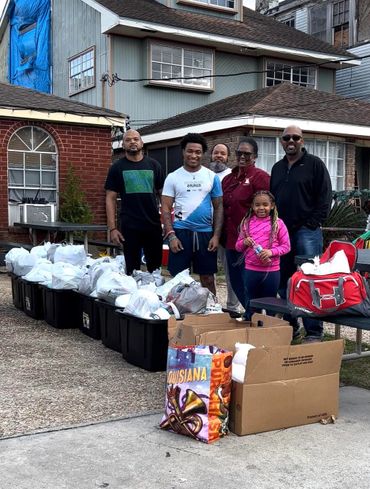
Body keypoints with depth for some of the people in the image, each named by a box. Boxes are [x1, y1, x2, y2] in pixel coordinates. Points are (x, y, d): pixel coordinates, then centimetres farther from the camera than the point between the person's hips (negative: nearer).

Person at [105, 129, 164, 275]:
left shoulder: (153, 165, 7)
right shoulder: (117, 167, 3)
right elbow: (110, 198, 1)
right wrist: (112, 228, -7)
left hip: (154, 225, 2)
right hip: (129, 227, -1)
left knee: (156, 269, 9)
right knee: (132, 270, 5)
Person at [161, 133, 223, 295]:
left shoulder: (212, 177, 4)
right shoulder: (173, 177, 1)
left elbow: (218, 207, 6)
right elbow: (166, 208, 0)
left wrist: (216, 235, -3)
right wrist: (171, 235, -9)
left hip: (206, 233, 1)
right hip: (181, 232, -1)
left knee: (208, 278, 8)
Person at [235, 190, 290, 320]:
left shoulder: (278, 224, -2)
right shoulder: (247, 223, 5)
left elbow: (286, 246, -2)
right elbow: (238, 246, 9)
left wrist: (271, 252, -18)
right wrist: (244, 242, -13)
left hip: (272, 270, -2)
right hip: (250, 270, 2)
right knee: (250, 305, 13)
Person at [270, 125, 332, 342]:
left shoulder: (315, 164, 1)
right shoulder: (278, 168, 19)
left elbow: (325, 197, -4)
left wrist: (314, 223, -11)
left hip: (307, 232, -6)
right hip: (282, 232, 6)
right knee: (284, 283, 8)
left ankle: (314, 332, 0)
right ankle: (291, 327, 18)